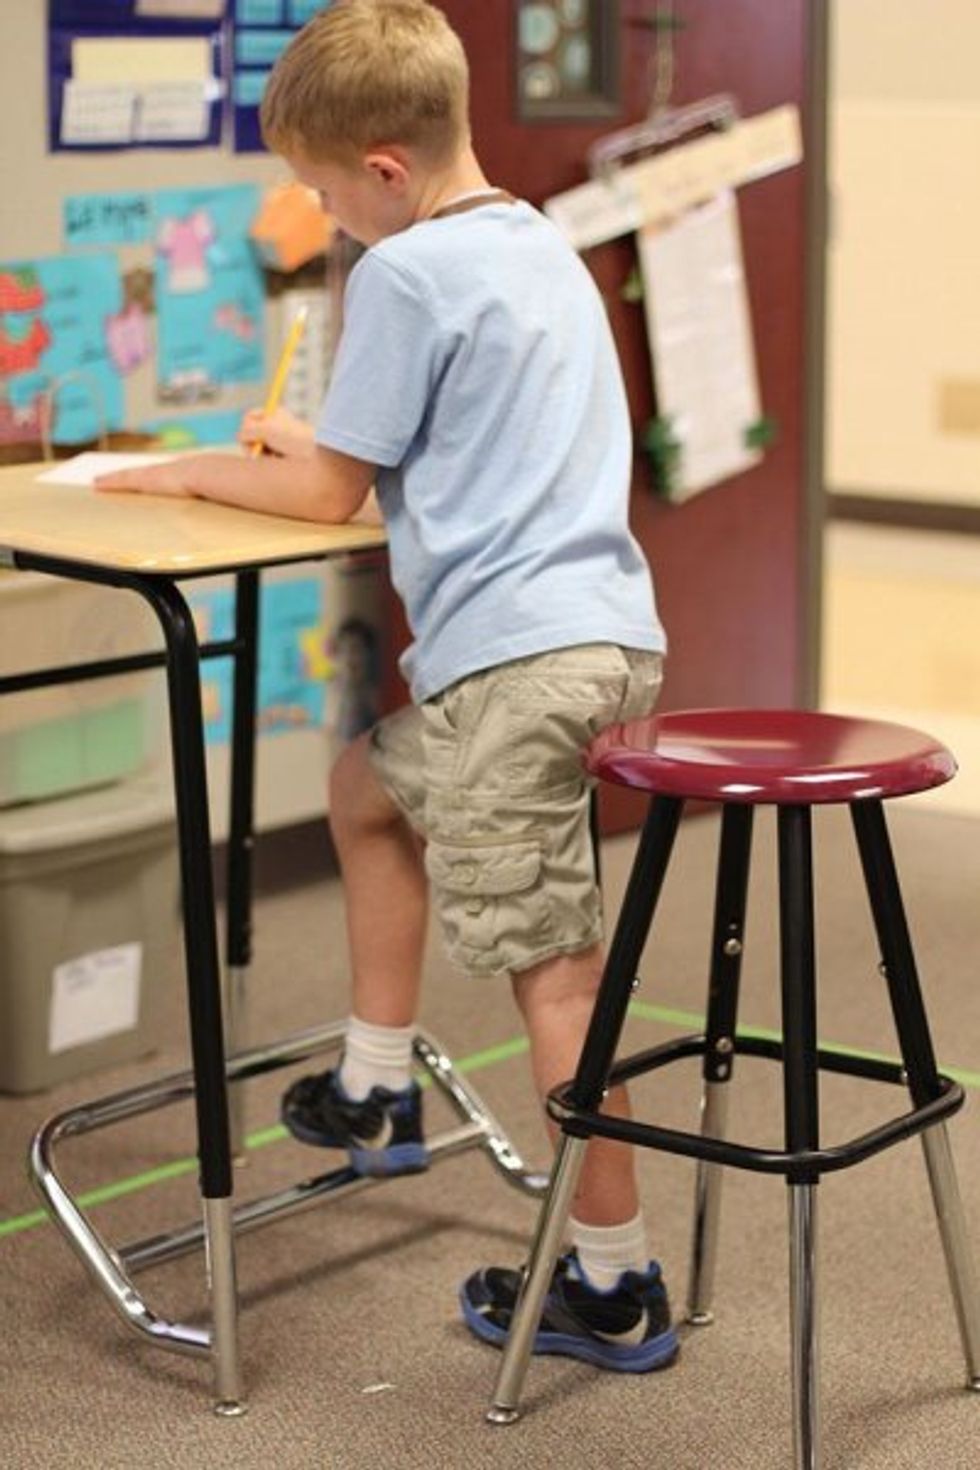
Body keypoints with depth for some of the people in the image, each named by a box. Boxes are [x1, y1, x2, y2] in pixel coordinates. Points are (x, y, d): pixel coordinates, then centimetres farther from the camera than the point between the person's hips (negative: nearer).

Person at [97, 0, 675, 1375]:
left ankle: (614, 1285, 4)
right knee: (371, 787, 27)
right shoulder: (540, 244, 17)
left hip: (515, 652, -9)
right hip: (603, 628, 10)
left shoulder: (405, 275, -10)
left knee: (550, 960, -3)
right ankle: (376, 1092, 36)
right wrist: (313, 440, 25)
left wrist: (186, 472, 12)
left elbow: (329, 493, -3)